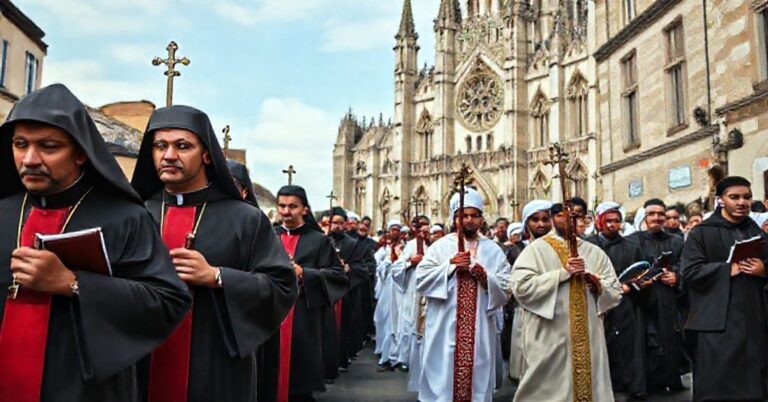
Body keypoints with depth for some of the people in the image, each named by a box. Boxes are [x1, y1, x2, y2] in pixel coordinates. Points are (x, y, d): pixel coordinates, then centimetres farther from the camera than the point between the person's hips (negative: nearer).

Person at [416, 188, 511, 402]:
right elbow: (421, 279, -5)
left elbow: (506, 289, 3)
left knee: (476, 377, 6)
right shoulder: (440, 246, 3)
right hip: (445, 328, -1)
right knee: (443, 376, 1)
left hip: (479, 330, 2)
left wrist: (486, 277, -14)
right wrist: (449, 266, -13)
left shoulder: (493, 250, 8)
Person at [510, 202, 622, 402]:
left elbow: (615, 293, 10)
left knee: (590, 384, 9)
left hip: (588, 339, 4)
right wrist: (562, 273, -16)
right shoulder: (536, 249, -2)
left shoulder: (595, 253, 11)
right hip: (549, 340, -4)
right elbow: (520, 286, -15)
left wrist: (598, 285, -12)